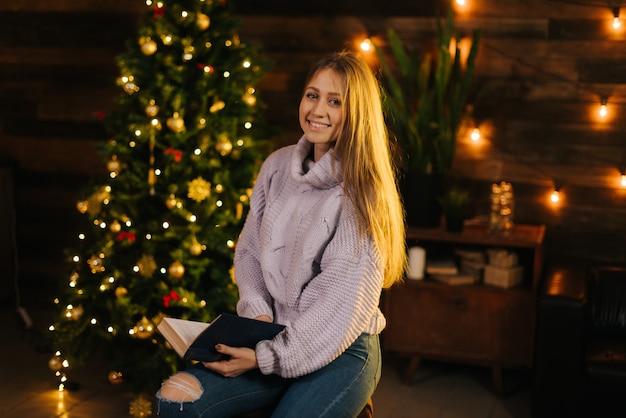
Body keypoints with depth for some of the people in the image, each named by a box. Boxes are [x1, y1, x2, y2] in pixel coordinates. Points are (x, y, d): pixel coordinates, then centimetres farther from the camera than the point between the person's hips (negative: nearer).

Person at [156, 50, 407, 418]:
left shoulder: (361, 190, -12)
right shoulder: (278, 166, 5)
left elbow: (343, 305, -17)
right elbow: (249, 251, 13)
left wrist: (268, 357, -19)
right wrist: (256, 311, -6)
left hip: (342, 351, -4)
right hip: (273, 335, 5)